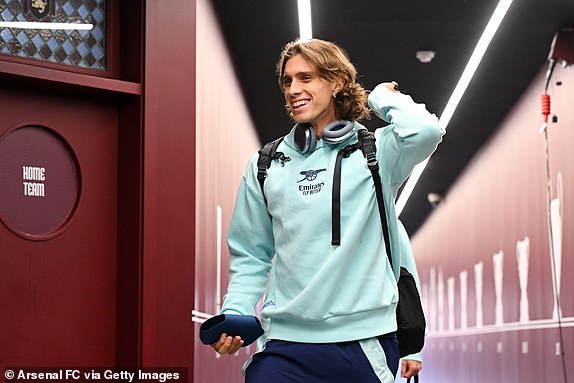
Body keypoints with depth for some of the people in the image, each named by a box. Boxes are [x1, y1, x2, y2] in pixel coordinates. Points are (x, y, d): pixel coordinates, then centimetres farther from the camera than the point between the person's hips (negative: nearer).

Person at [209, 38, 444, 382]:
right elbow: (251, 256, 14)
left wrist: (381, 97, -1)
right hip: (285, 344, 2)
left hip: (364, 342, -2)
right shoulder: (265, 166, 11)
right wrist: (234, 314, -2)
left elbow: (425, 131, -20)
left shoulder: (376, 152, 2)